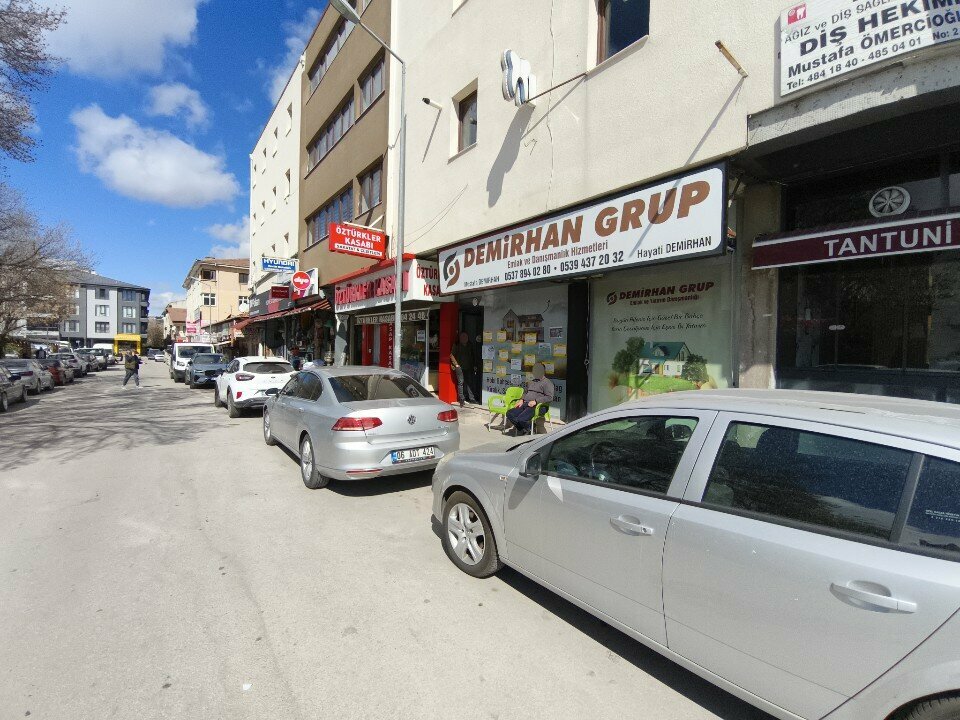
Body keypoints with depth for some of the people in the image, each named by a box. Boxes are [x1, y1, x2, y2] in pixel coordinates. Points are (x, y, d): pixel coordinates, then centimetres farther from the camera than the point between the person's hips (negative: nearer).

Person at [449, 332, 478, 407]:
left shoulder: (470, 346, 13)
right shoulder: (457, 346, 0)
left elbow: (473, 356, 19)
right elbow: (451, 355, -3)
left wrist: (474, 365, 13)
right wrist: (456, 364, -7)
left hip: (469, 368, 4)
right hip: (460, 367, -4)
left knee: (469, 382, 6)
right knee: (461, 382, -5)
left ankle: (471, 398, 11)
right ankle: (461, 399, 0)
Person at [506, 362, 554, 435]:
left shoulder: (547, 383, 1)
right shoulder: (531, 382, 28)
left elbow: (549, 397, -10)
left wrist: (535, 401, -18)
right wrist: (522, 400, 13)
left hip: (535, 407, -8)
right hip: (525, 404, 8)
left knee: (520, 419, -28)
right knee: (509, 414, -15)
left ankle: (529, 428, 5)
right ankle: (521, 428, 6)